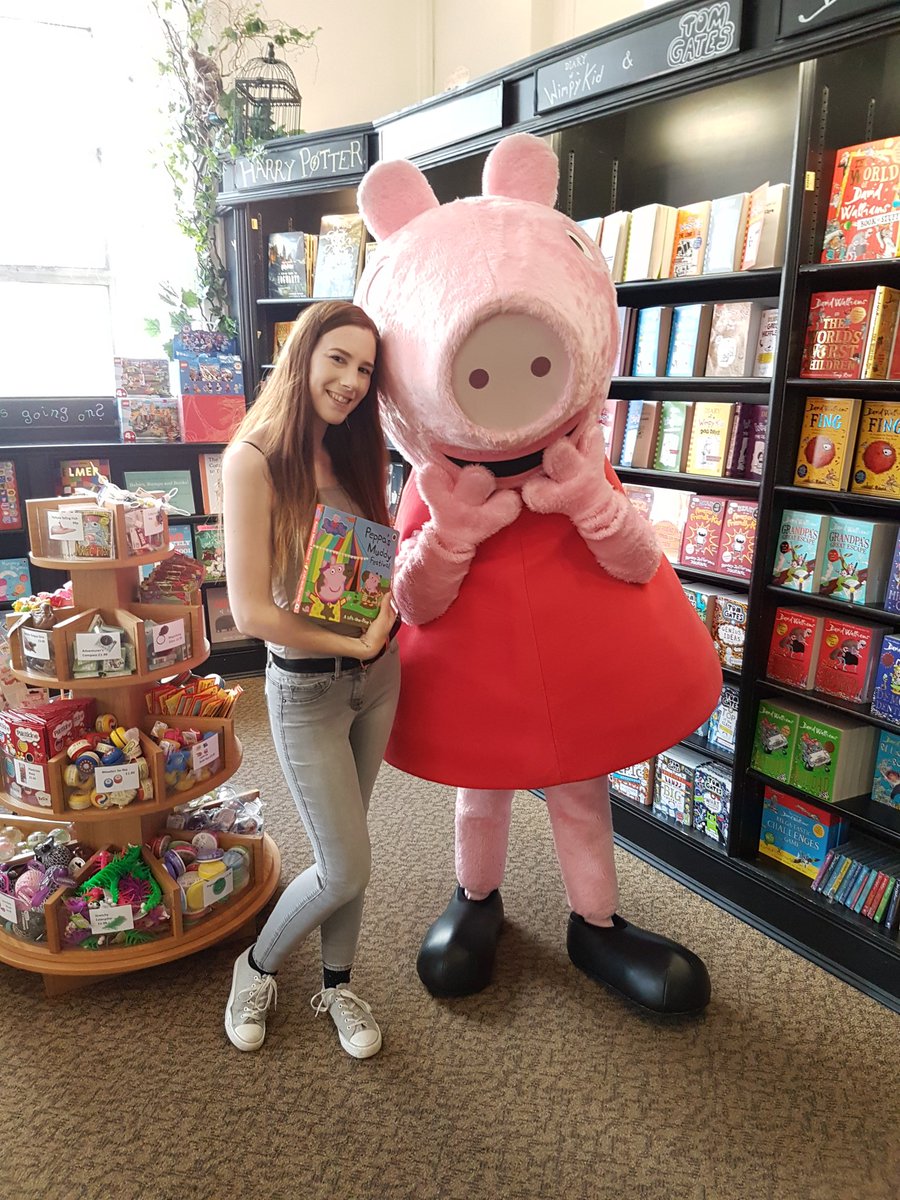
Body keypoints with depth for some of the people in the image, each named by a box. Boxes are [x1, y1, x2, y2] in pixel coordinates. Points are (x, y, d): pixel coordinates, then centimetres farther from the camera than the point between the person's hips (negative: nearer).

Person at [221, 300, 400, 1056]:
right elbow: (251, 611, -20)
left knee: (344, 851, 18)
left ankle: (337, 985, 40)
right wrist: (352, 645, -14)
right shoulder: (255, 460, -17)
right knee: (347, 871, 3)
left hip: (378, 676, 6)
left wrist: (384, 624, -8)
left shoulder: (355, 455, 3)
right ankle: (259, 965, 33)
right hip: (307, 688, -5)